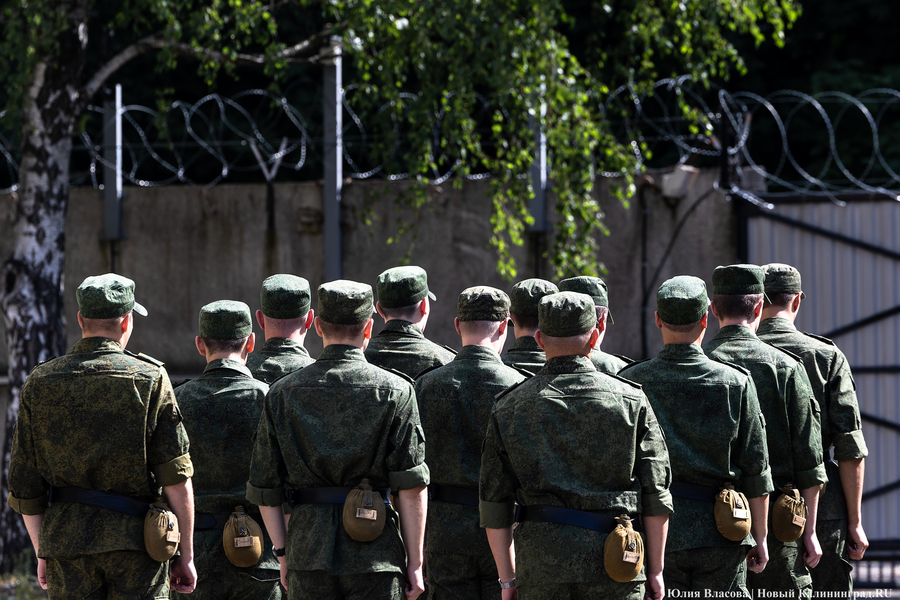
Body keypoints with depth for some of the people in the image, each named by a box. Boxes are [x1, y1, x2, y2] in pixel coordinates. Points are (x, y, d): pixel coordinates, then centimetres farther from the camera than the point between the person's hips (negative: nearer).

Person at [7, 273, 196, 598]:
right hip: (135, 540, -2)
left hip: (67, 543, 2)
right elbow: (176, 477, -6)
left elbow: (24, 484, 6)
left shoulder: (40, 383, 4)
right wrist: (186, 554, 1)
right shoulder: (150, 379, -3)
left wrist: (42, 554, 16)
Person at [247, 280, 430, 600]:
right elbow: (411, 487, -5)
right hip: (375, 557, -2)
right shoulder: (395, 392, -3)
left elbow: (264, 489, 5)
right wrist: (415, 562, 0)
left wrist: (283, 552, 13)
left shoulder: (282, 394, 4)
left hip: (308, 550, 2)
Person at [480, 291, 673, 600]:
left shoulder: (509, 409, 5)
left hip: (540, 562, 1)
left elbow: (494, 500, 6)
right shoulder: (631, 401, 3)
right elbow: (656, 493, 3)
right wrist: (655, 570, 9)